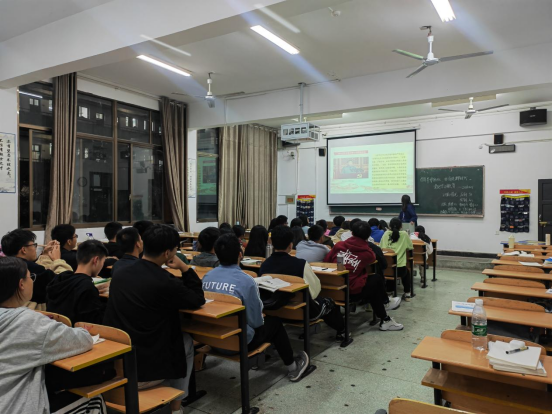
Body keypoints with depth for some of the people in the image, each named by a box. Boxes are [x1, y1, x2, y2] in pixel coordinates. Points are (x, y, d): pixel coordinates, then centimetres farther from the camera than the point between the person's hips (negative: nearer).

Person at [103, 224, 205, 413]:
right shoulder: (164, 282, -19)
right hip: (142, 372, -6)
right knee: (187, 342, 21)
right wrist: (184, 268, 0)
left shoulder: (121, 273, 1)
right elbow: (198, 299, -3)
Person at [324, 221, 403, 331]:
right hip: (352, 292, -5)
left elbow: (326, 261, 4)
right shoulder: (368, 253, -5)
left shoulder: (339, 245, 1)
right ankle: (385, 303, 39)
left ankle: (384, 319, 42)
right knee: (377, 278, 19)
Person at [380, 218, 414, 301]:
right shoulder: (404, 234, 2)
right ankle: (407, 294, 34)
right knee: (406, 271, 35)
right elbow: (410, 247, 10)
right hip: (400, 268, -1)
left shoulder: (386, 234, 5)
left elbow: (380, 247, 9)